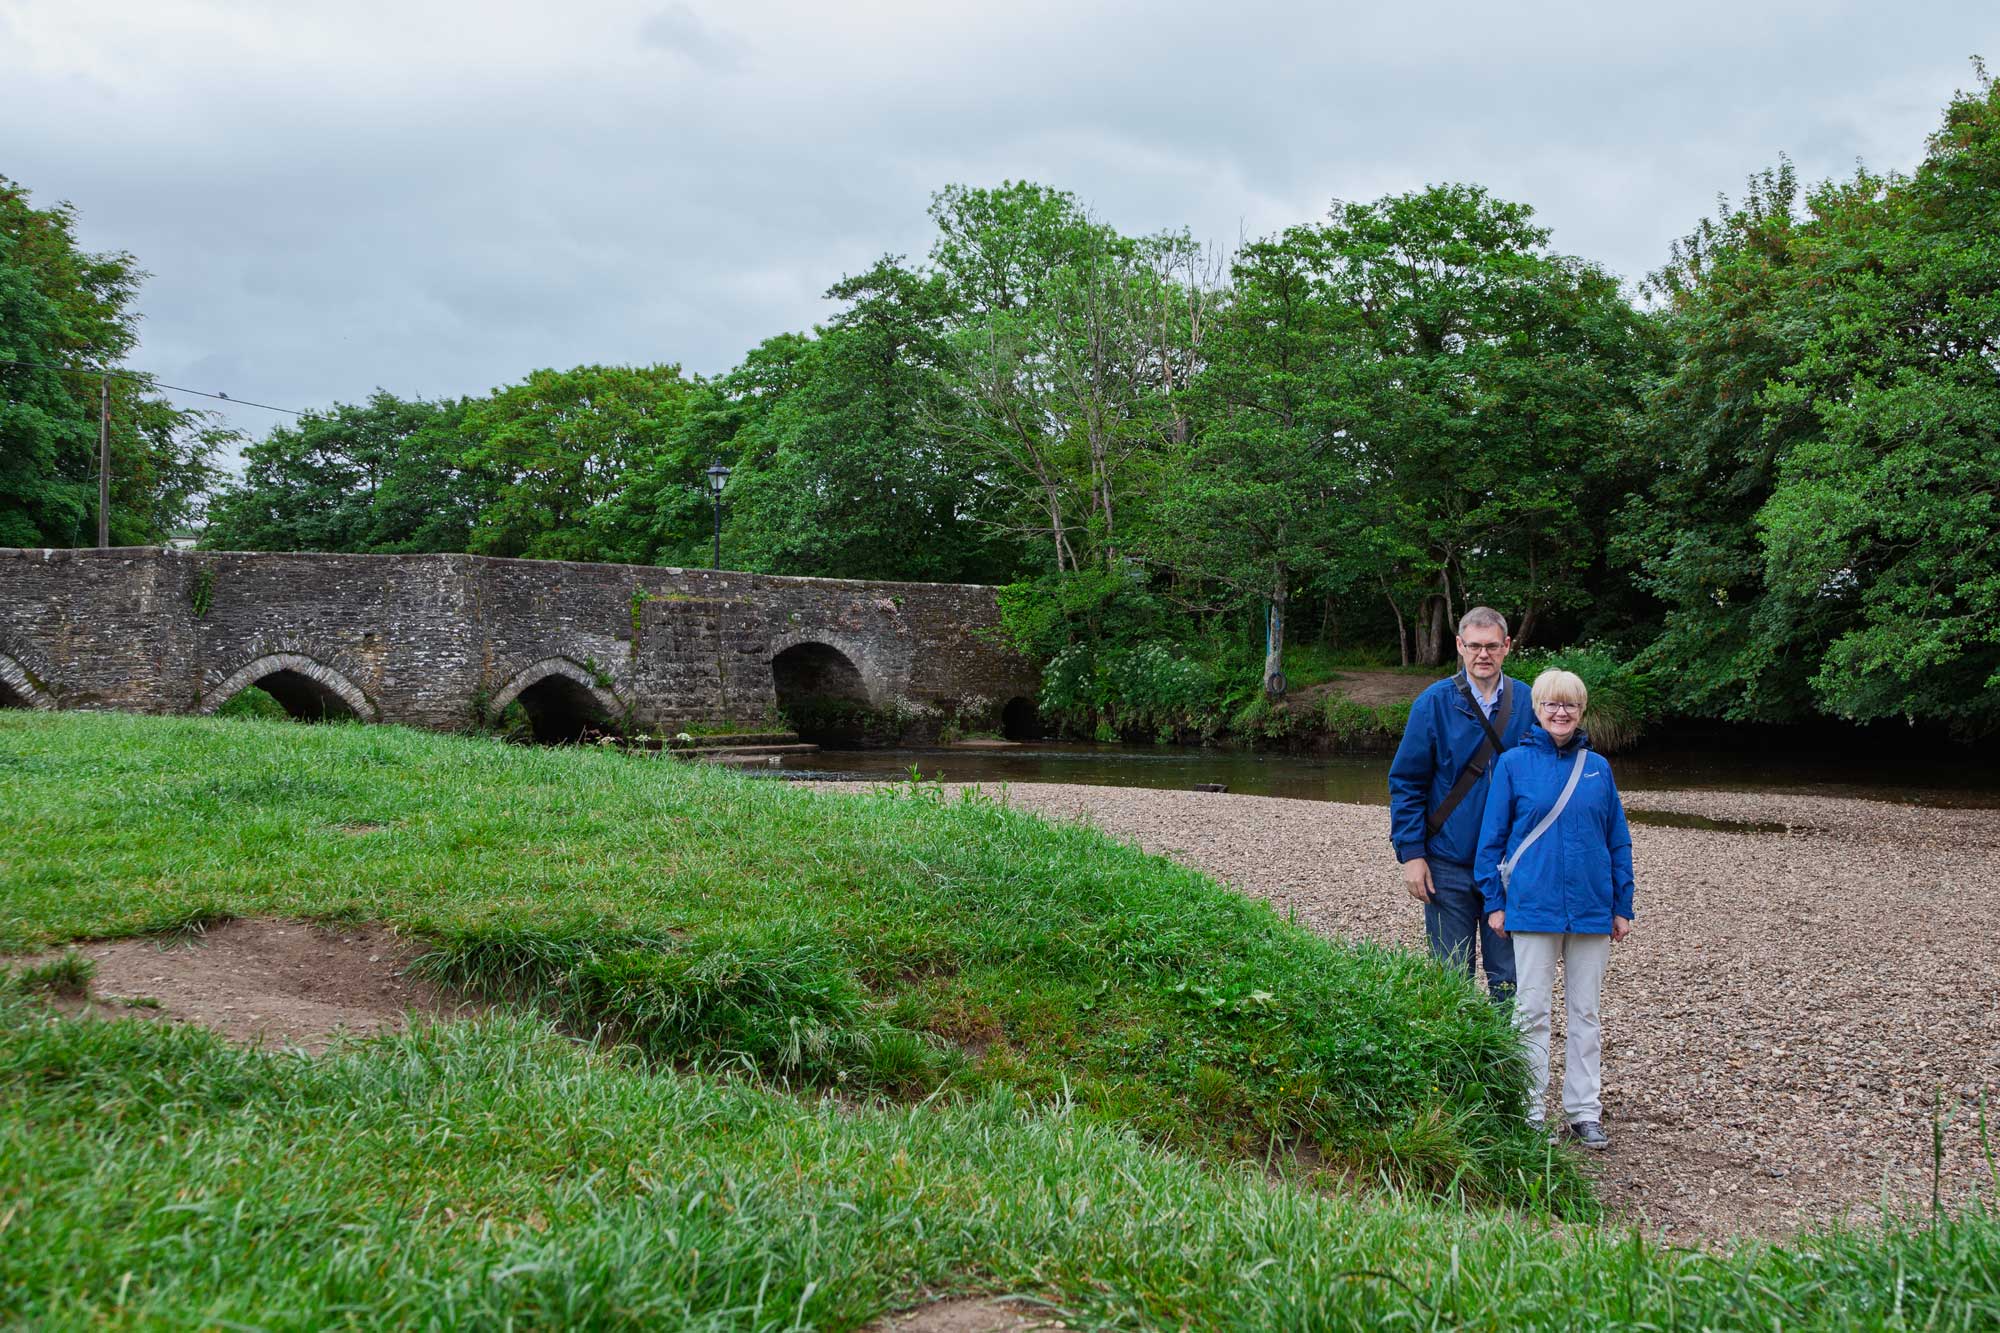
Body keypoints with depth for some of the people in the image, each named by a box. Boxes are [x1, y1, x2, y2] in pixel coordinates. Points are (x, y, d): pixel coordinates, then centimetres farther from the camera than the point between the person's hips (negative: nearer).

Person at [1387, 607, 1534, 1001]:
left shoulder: (1528, 703, 1)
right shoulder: (1434, 703, -4)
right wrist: (1411, 853, -7)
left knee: (1508, 977, 8)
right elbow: (1406, 783, -1)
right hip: (1449, 864, -1)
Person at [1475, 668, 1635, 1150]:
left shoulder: (1598, 768, 6)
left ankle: (1584, 1111, 19)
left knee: (1585, 1012, 10)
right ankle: (1531, 1111, 11)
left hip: (1592, 908, 3)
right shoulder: (1514, 763, -1)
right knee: (1532, 1012, 2)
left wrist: (1622, 906, 8)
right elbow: (1493, 836, 2)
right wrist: (1495, 901, -1)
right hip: (1533, 907, -3)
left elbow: (1618, 840, 11)